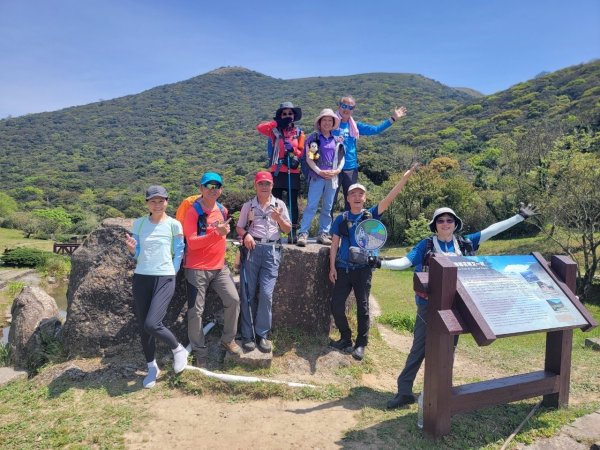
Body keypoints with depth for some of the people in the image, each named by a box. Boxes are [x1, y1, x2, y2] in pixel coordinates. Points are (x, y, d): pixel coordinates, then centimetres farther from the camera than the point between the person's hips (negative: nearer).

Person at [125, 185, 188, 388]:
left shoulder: (174, 224, -2)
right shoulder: (138, 223, 6)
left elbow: (179, 253, 4)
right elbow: (136, 254, 10)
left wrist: (171, 273, -2)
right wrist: (132, 248, -11)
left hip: (165, 279, -4)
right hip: (141, 278, 4)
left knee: (152, 324, -17)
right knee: (143, 327, 6)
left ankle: (178, 350, 11)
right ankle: (152, 367, 26)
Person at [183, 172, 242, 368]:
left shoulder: (223, 210, 8)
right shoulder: (193, 212, -12)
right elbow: (191, 242, -21)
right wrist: (216, 233, -29)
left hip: (219, 267, 5)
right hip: (197, 269, -5)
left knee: (233, 300, -3)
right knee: (195, 311, 0)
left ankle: (228, 339, 17)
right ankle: (199, 352, 15)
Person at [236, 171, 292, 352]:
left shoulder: (279, 204, 10)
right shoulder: (248, 205, 10)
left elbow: (287, 230, 10)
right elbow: (239, 227, 11)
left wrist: (279, 218, -9)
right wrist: (245, 235, -11)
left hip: (271, 251, 0)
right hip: (251, 249, 1)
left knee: (266, 293, -7)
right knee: (248, 293, 1)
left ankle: (262, 334, 6)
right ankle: (248, 335, 11)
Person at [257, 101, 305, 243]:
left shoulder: (299, 132, 10)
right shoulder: (275, 131, 7)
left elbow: (302, 152, 8)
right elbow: (260, 127, -10)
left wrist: (293, 149, -11)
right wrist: (276, 122, -9)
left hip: (293, 172, 0)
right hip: (277, 171, 0)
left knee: (292, 202, 3)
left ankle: (293, 232, 9)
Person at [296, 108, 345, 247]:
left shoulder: (337, 140, 14)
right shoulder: (313, 138, 3)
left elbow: (342, 158, 16)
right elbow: (308, 158, -3)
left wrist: (338, 170, -3)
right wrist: (319, 171, -13)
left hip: (332, 177, 4)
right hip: (317, 177, -4)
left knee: (327, 208, 7)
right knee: (311, 206, -9)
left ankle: (323, 234, 14)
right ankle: (303, 233, -8)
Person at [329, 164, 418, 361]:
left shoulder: (371, 215, 1)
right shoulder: (341, 219, 4)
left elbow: (389, 198, -9)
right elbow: (334, 244, 5)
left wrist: (405, 178, -17)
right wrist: (332, 267, 0)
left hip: (363, 269, -1)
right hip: (343, 268, 1)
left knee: (362, 307, 4)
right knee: (336, 305, 1)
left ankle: (361, 344, 17)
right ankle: (346, 339, 21)